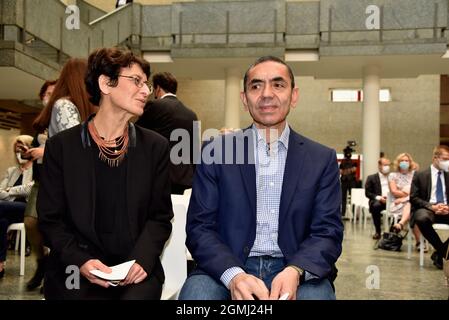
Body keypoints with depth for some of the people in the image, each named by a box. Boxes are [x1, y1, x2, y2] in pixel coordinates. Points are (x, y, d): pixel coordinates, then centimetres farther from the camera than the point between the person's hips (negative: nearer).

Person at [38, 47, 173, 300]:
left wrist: (142, 259, -10)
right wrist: (80, 261, -13)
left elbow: (160, 217, 7)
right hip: (76, 270, -1)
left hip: (137, 270, 1)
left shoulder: (155, 147, 7)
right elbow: (50, 219, 3)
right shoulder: (61, 146, 3)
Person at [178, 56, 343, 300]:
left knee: (315, 293, -31)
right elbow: (199, 227, 0)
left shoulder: (322, 159, 7)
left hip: (297, 272, 0)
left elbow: (328, 232, 2)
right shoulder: (216, 152, 4)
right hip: (226, 269, 0)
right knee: (197, 291, -30)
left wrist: (295, 271, -20)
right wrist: (233, 275, -20)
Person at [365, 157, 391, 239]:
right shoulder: (371, 178, 12)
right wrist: (378, 197, -15)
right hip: (378, 201, -2)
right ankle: (377, 231, -25)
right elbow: (367, 193, 3)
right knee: (375, 206, -37)